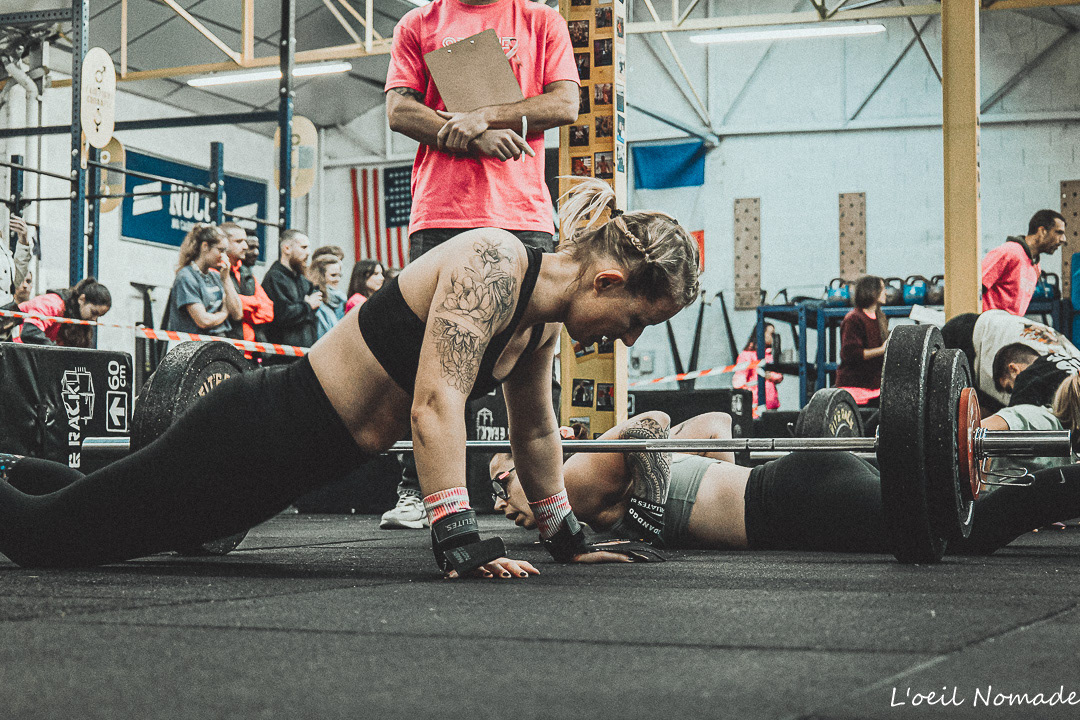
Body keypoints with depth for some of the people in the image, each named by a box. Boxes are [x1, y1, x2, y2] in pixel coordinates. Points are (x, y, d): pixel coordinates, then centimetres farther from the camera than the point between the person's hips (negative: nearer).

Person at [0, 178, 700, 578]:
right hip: (257, 428, -9)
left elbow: (536, 432, 17)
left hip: (299, 464, 9)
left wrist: (566, 536, 20)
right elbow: (435, 406, -33)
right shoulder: (492, 261, -24)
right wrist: (463, 545, -36)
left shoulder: (544, 323, 3)